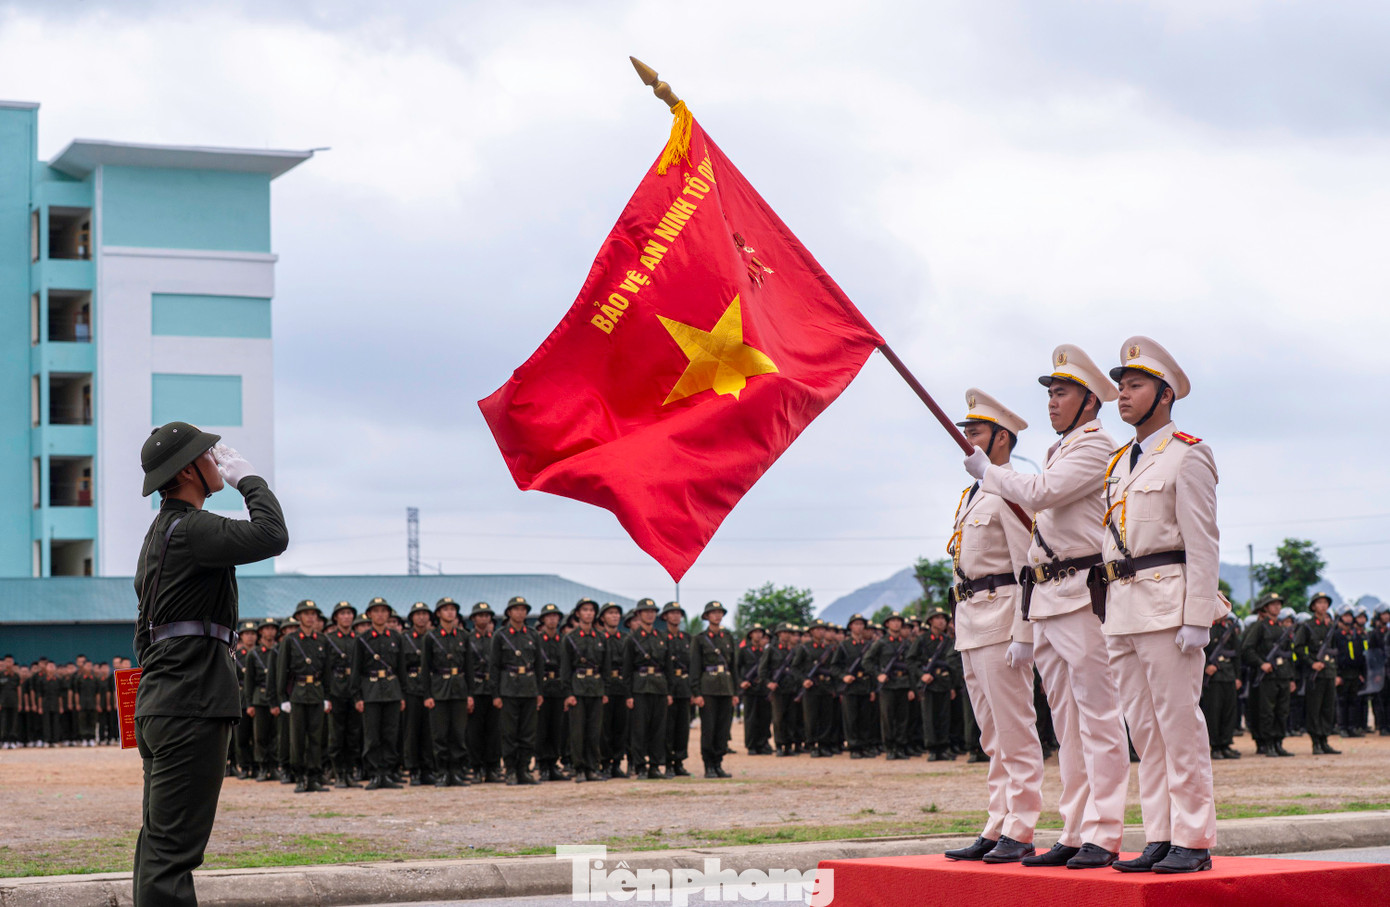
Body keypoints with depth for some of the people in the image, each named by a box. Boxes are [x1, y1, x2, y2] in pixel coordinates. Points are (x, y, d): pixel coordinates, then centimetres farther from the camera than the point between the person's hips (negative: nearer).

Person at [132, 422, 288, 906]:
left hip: (158, 705, 11)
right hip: (192, 708, -11)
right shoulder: (189, 529, -13)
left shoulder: (161, 531, 21)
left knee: (159, 842, 12)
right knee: (174, 847, -13)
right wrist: (248, 478, -9)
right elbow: (271, 536, -25)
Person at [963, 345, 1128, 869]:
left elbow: (1038, 495, -18)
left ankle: (1103, 835, -10)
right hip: (1046, 599, 10)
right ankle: (1074, 835, 14)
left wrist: (987, 470, -4)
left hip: (1082, 594, -10)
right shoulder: (1059, 452, 23)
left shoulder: (1096, 448, -7)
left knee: (1098, 718, -9)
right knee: (1068, 725, 10)